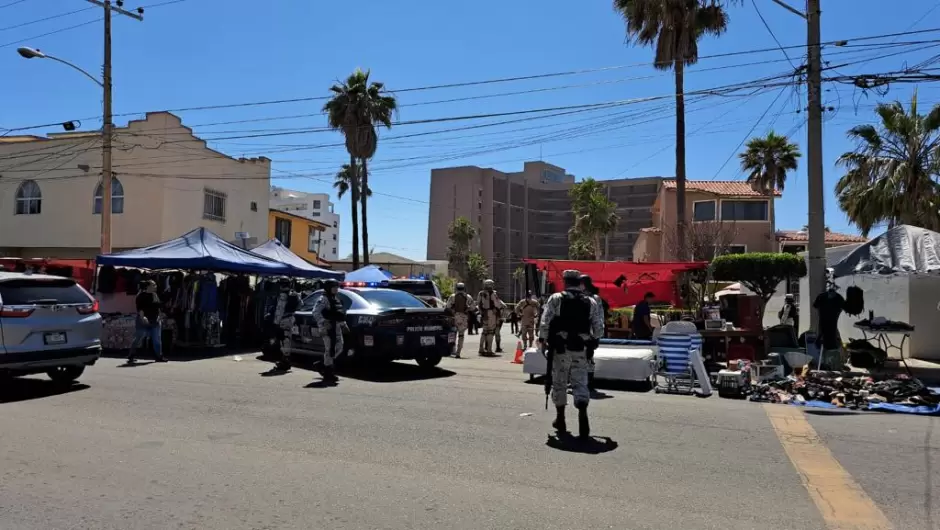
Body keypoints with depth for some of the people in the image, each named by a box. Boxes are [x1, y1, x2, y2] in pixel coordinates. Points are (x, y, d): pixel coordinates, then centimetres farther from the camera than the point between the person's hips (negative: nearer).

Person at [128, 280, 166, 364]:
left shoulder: (155, 295, 12)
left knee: (157, 340, 9)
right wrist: (142, 317, -27)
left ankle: (159, 357, 17)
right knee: (138, 340, -1)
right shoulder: (142, 296, -11)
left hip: (155, 322, 7)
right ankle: (131, 357, 7)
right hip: (144, 322, -7)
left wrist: (158, 316, 13)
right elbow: (140, 308, -18)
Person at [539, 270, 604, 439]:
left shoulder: (555, 299, -3)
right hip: (581, 349, 1)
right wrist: (593, 339, 23)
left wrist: (542, 339, 5)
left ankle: (560, 419, 23)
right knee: (580, 382, 4)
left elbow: (545, 322, -8)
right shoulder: (591, 302, 5)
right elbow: (599, 328, 5)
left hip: (560, 348, -1)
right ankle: (583, 415, -18)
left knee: (559, 382, 13)